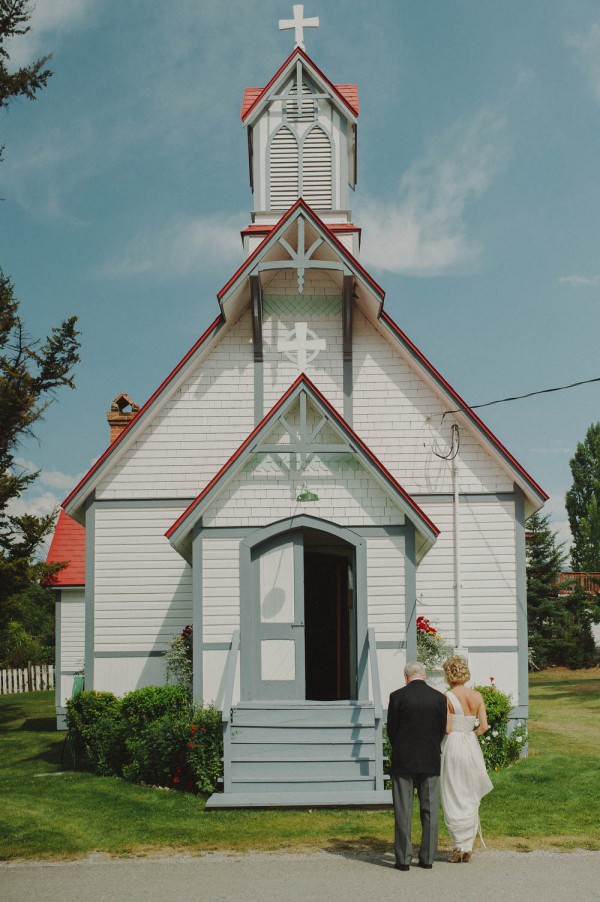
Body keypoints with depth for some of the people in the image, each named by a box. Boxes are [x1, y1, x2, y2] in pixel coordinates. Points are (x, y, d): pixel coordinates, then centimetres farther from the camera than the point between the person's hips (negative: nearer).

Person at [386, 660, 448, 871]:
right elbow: (442, 730, 4)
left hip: (403, 760, -2)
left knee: (403, 811, 3)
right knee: (430, 810, 9)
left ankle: (403, 858, 3)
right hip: (431, 761, 2)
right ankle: (427, 857, 11)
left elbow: (391, 729, -2)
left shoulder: (397, 696, -8)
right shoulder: (439, 697, -1)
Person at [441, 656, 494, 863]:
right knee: (471, 799, 12)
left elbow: (446, 728, -15)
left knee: (453, 799, 3)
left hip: (452, 745, -5)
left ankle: (458, 847, 5)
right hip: (472, 746, 5)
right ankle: (468, 847, 13)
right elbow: (483, 726, -2)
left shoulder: (447, 697, -11)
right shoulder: (477, 696, 3)